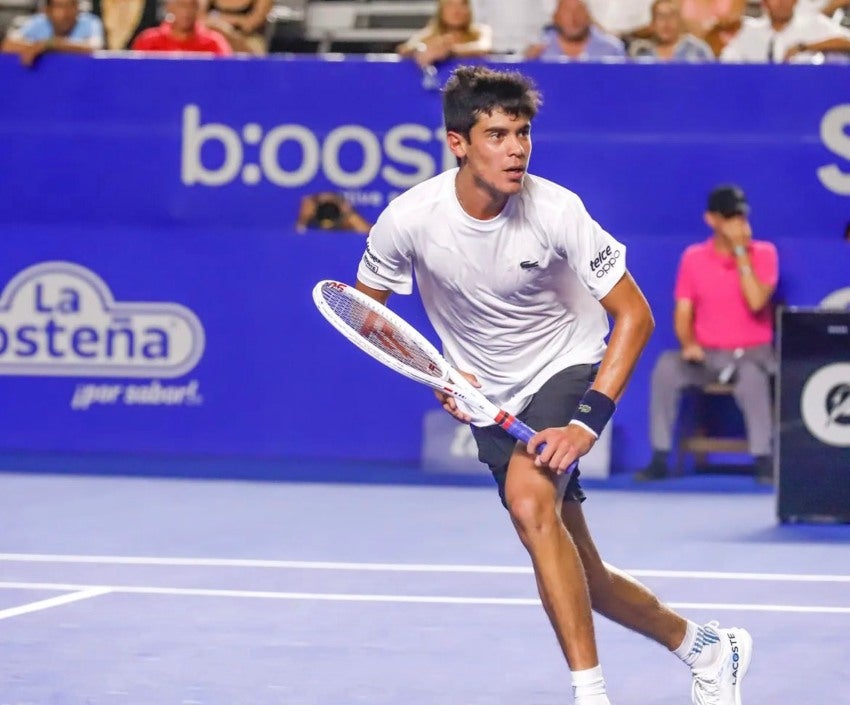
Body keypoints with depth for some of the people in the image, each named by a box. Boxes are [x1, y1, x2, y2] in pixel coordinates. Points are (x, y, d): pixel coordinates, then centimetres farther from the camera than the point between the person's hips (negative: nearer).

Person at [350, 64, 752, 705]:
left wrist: (588, 421, -27)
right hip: (491, 400, 4)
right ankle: (705, 647, 31)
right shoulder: (410, 218, -18)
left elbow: (635, 315, -18)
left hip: (569, 369, -4)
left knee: (530, 500, -32)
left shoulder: (555, 210, -23)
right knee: (581, 577, 7)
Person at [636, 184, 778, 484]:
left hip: (753, 353, -2)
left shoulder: (763, 253, -1)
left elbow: (756, 302, -16)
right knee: (666, 366, -28)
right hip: (708, 355, 2)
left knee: (751, 376, -38)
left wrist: (741, 252, -16)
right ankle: (660, 458, -24)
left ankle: (763, 460, -28)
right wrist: (688, 344, -15)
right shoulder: (694, 257, 5)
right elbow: (683, 312, 6)